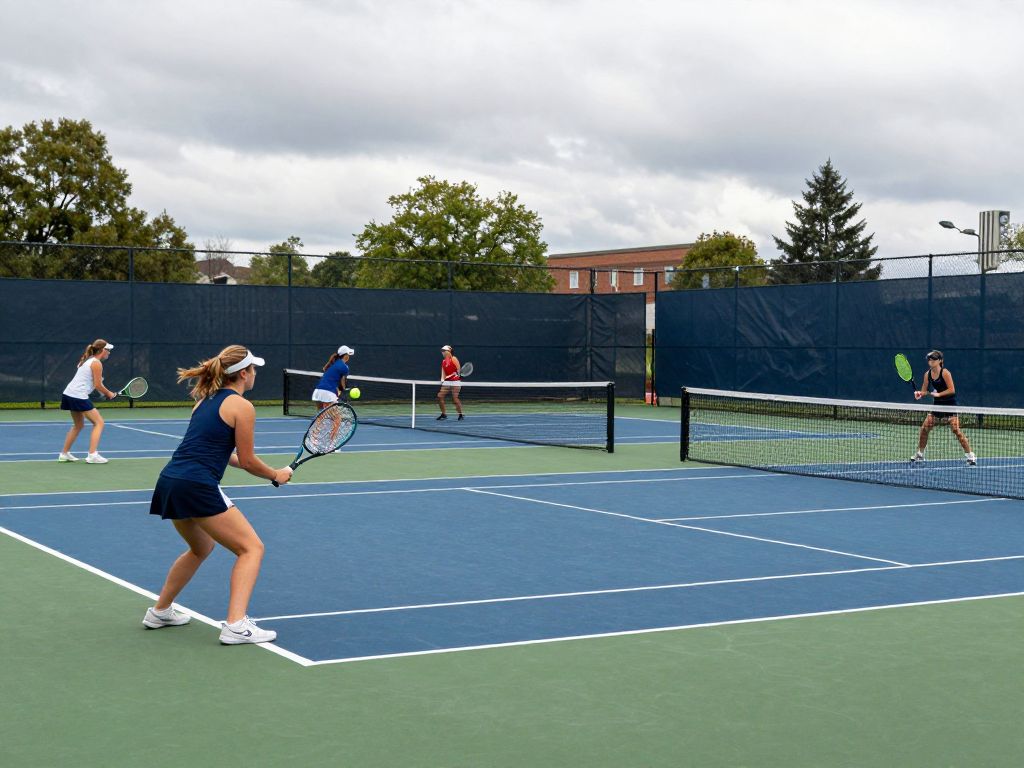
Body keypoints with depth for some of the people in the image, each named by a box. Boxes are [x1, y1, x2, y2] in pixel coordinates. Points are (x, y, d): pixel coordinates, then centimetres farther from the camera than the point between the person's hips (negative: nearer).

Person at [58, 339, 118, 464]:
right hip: (79, 396, -9)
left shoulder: (87, 360, 19)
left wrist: (105, 393, 9)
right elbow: (98, 385, -10)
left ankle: (64, 454, 27)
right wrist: (109, 394, 5)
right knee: (98, 422, -4)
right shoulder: (97, 363, -9)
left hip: (69, 394, 9)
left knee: (78, 425, 23)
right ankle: (92, 455, -11)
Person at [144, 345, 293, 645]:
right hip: (198, 488, -9)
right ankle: (236, 625, -14)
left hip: (169, 482, 9)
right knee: (251, 548, -1)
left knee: (202, 547, 31)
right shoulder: (242, 406, -5)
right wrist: (276, 474, 16)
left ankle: (159, 612, 38)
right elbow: (248, 461, -1)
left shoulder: (206, 400, 19)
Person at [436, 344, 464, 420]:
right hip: (447, 382, 7)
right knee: (440, 396, -1)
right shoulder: (443, 361, 13)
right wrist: (442, 379, -5)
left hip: (455, 381, -7)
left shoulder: (453, 359, -7)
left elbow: (459, 369, -11)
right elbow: (443, 372, 11)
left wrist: (459, 375, -28)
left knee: (455, 398, -11)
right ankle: (444, 414, 9)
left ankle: (460, 415, 2)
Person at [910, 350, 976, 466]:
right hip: (937, 405, 6)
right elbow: (924, 390, 6)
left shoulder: (945, 372, -15)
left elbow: (952, 390, -19)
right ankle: (920, 454, 18)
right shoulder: (927, 374, 3)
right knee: (924, 428, 2)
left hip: (950, 405, -6)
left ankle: (970, 456, -6)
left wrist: (938, 394, -26)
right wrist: (919, 394, -15)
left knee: (956, 430, -14)